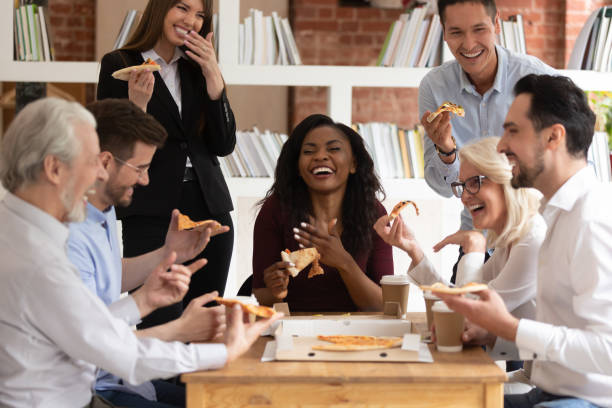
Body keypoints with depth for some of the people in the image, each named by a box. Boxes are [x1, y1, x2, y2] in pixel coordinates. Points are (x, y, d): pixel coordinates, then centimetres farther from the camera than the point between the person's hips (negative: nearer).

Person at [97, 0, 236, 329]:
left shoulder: (197, 68, 14)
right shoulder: (119, 66, 1)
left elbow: (224, 145, 4)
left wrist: (212, 74, -5)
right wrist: (137, 104, -20)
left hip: (208, 210, 5)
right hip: (150, 214, -5)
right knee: (161, 328, -13)